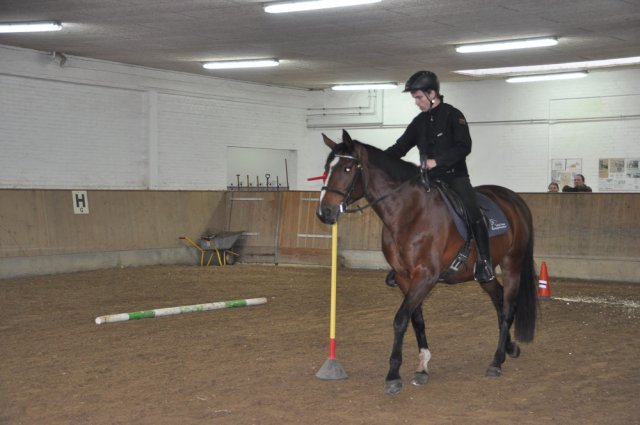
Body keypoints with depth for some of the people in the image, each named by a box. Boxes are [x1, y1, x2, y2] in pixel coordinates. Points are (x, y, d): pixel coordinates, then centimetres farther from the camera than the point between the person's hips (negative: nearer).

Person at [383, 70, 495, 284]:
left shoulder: (452, 115, -5)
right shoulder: (420, 121, 12)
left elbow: (464, 147, -13)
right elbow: (400, 148, 15)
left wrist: (437, 161, -22)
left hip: (455, 177, -6)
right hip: (429, 180, 6)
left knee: (472, 213, -25)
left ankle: (484, 260, -13)